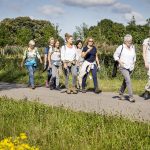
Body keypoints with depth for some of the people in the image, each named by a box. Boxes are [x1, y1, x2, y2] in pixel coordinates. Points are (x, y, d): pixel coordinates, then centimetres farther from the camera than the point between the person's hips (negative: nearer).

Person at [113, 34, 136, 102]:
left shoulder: (133, 47, 8)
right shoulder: (121, 47, -7)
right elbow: (115, 55, 0)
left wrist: (134, 62, 10)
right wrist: (119, 61, -13)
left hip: (130, 67, 6)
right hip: (123, 67, -6)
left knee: (125, 81, 14)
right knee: (128, 80, -18)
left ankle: (121, 93, 32)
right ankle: (131, 96, -17)